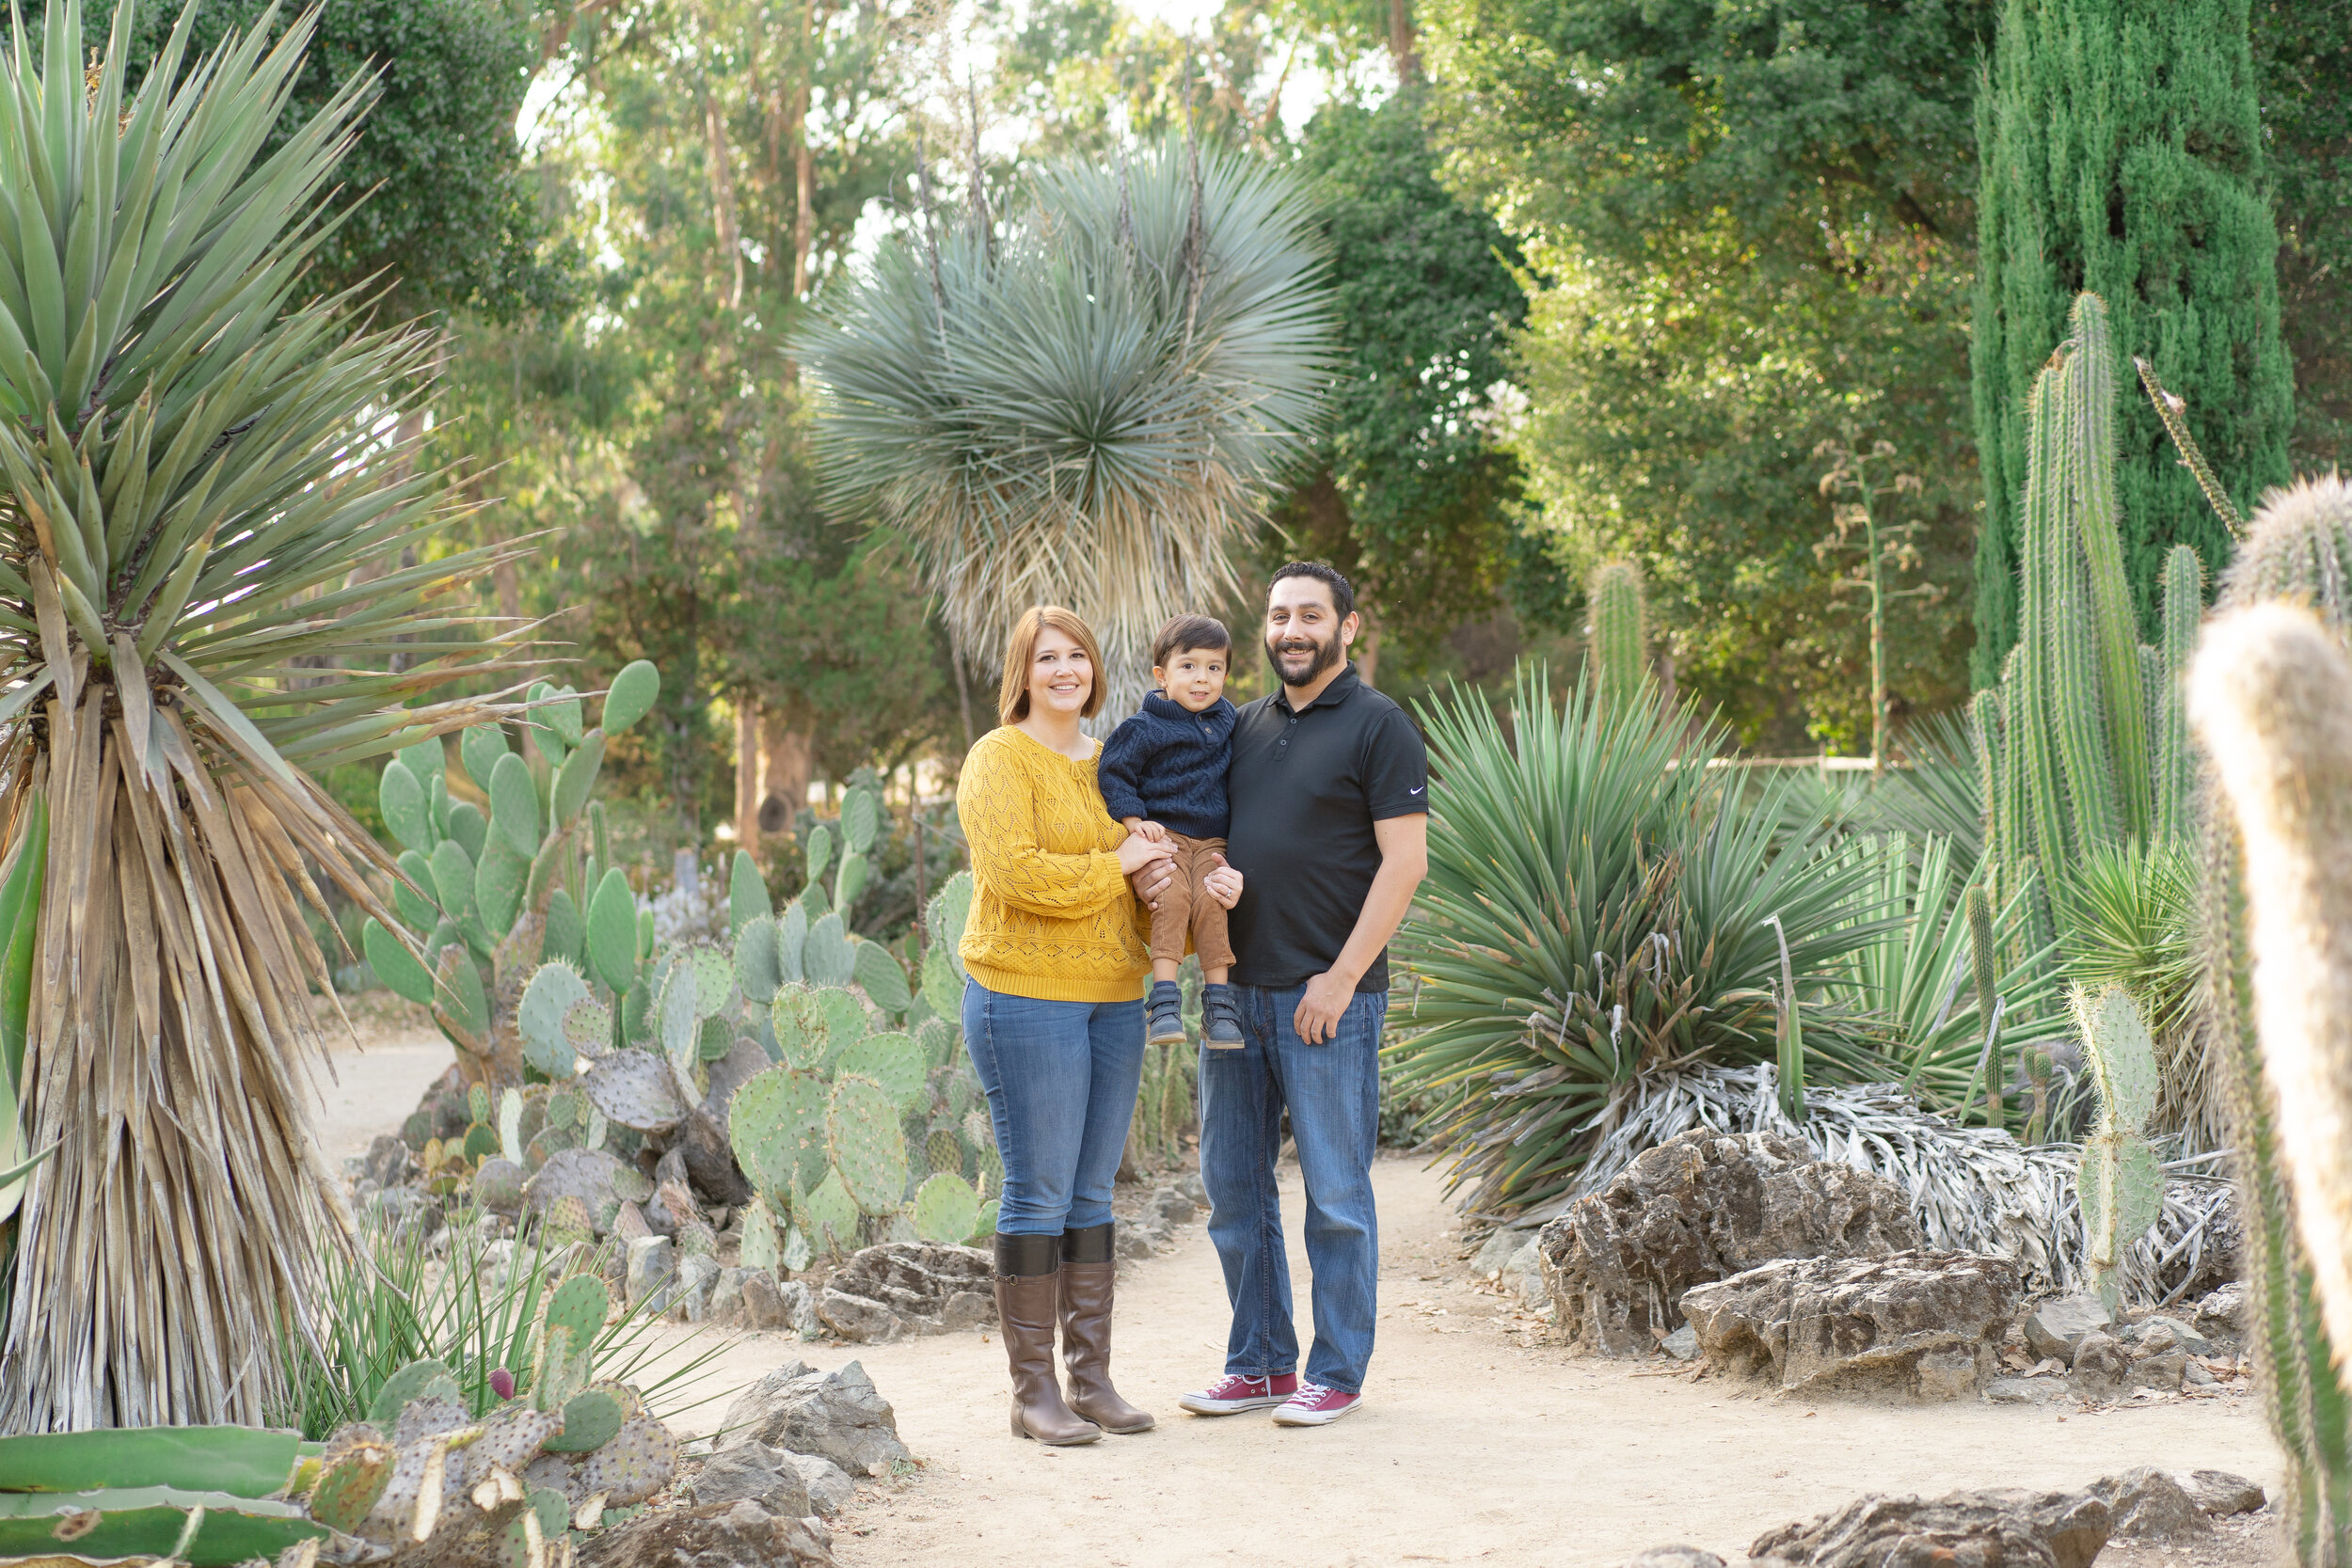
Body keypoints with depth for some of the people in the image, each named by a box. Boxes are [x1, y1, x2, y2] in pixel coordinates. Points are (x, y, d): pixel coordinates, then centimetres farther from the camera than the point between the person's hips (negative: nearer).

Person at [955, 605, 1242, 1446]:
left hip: (1113, 998, 7)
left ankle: (1092, 1378, 17)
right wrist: (1112, 868, -11)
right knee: (1039, 1192, -5)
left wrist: (1203, 893, 1)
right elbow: (1013, 871, -18)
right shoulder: (1000, 758, -5)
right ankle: (1033, 1390, 1)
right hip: (1026, 994, -7)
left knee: (1092, 1192, 11)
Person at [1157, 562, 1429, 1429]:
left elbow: (1404, 860, -10)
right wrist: (1158, 862, -1)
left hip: (1328, 998, -7)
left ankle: (1336, 1373, 9)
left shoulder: (1379, 728, -4)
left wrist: (1340, 979, -15)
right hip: (1237, 990, 7)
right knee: (1232, 1185, 10)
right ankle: (1259, 1362, 20)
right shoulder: (1242, 728, 15)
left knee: (1335, 1193, 0)